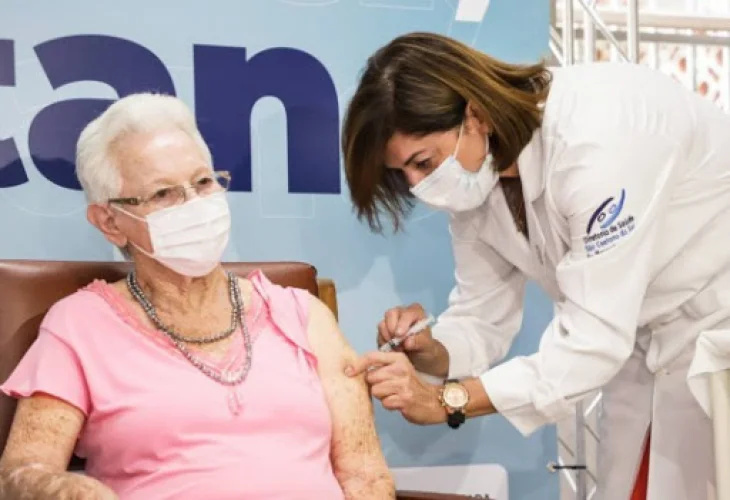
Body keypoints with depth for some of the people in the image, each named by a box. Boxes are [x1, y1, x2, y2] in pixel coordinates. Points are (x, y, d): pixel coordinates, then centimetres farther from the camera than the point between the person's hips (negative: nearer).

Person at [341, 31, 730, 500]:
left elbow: (597, 338, -32)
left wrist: (445, 399, -32)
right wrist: (429, 352, -23)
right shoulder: (477, 174, -7)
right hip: (651, 338, 7)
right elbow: (483, 320, -1)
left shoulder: (597, 140, -33)